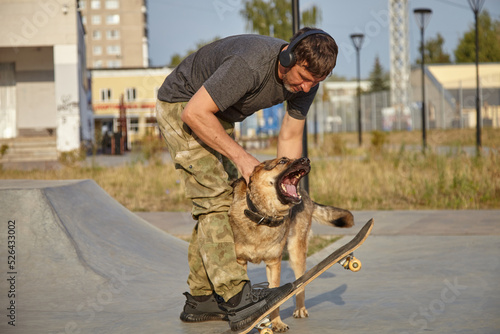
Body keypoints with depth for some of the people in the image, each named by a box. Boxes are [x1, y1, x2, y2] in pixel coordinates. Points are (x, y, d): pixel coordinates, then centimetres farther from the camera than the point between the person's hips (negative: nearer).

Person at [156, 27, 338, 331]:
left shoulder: (306, 79, -13)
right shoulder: (250, 64, -38)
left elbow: (290, 137, -2)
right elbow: (194, 114, -34)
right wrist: (240, 156, -31)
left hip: (218, 115, 9)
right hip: (181, 106, -9)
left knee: (219, 200, 7)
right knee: (214, 196, -19)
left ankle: (200, 300, 13)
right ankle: (238, 300, -26)